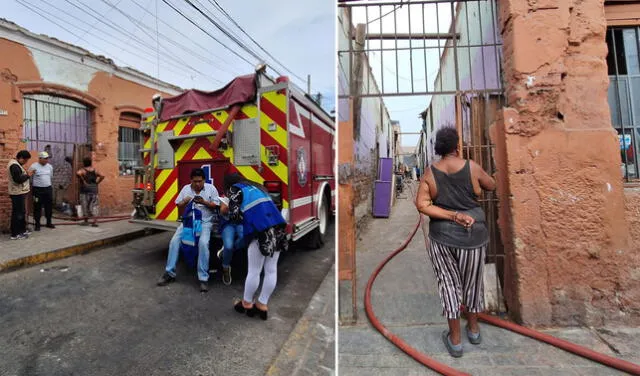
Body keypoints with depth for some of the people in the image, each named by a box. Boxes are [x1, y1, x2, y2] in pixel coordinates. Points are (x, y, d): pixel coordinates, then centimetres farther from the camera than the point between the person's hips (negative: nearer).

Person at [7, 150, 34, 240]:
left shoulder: (16, 164, 14)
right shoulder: (14, 165, -18)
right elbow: (18, 179, -24)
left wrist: (26, 174, 3)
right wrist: (28, 175, -13)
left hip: (19, 192, 11)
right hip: (17, 193, -11)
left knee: (21, 212, 18)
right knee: (17, 213, -4)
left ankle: (22, 230, 28)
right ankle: (15, 234, 3)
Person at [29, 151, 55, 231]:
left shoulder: (50, 166, 7)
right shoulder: (34, 166, -9)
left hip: (48, 189, 5)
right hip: (38, 189, -4)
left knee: (49, 206, 11)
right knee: (37, 207, 3)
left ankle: (49, 222, 22)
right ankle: (37, 224, 12)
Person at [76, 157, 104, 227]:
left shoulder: (83, 170, -7)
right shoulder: (95, 170, 5)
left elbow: (78, 173, -27)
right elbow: (102, 176, 1)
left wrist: (83, 181, -16)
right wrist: (97, 182, 2)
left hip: (85, 190, -3)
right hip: (94, 190, 3)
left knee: (85, 206, 7)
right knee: (94, 206, 5)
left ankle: (86, 221, 15)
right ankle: (95, 222, -3)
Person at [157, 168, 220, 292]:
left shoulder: (211, 188, -2)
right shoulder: (186, 188, 7)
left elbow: (216, 206, -2)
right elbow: (178, 206, 11)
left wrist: (204, 202, -19)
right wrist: (185, 201, -12)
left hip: (205, 222, -4)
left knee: (203, 243, -28)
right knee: (174, 241, -13)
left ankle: (203, 278, -19)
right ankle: (169, 273, 4)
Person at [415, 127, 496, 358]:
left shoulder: (430, 173, -6)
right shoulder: (472, 168, -8)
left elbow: (421, 205, -15)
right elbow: (491, 186, 10)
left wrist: (452, 216, -15)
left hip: (441, 237, 0)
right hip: (472, 236, 0)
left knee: (449, 283, 14)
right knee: (472, 282, 21)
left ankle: (455, 340, 25)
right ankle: (473, 329, 43)